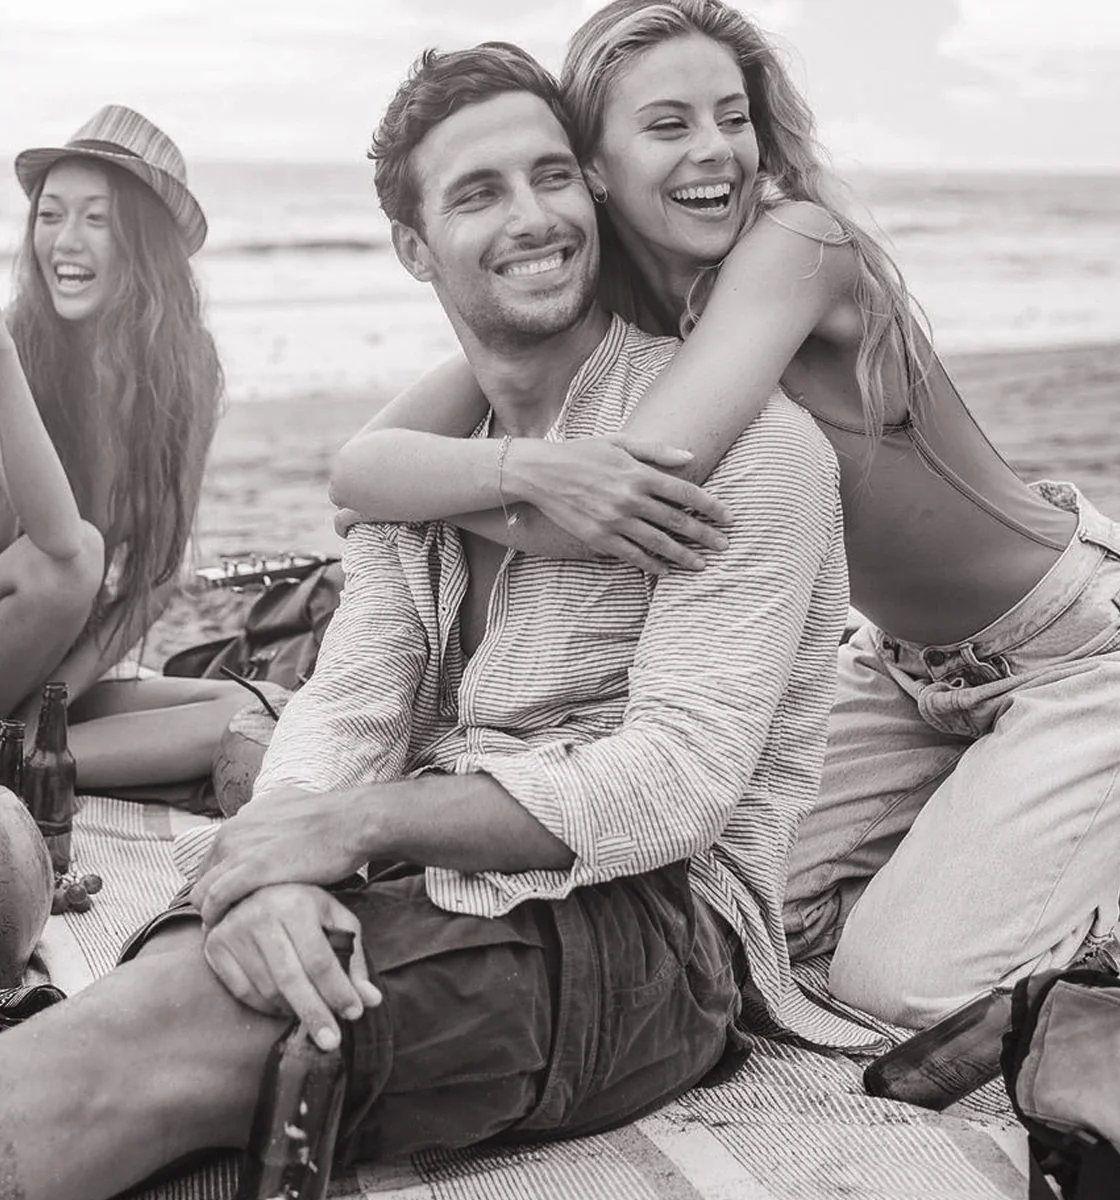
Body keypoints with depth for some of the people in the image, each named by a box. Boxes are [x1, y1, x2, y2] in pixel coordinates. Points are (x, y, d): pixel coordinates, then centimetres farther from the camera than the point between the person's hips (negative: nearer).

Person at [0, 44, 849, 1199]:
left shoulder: (745, 441, -9)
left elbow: (678, 781, -16)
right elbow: (346, 707, 3)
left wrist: (355, 820, -20)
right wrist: (275, 867, -20)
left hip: (653, 918, -6)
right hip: (435, 880, 6)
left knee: (161, 1019, -27)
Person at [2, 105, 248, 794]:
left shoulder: (187, 372, -1)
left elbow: (159, 573, -2)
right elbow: (58, 538, -26)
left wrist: (56, 694, -10)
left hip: (69, 681, 4)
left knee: (242, 709, -21)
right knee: (76, 553, -30)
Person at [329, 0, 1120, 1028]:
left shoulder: (797, 243, -27)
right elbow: (356, 462, -21)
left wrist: (414, 497, -28)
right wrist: (528, 468, -41)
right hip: (910, 661, 6)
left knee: (903, 981, -10)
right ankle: (971, 824, 25)